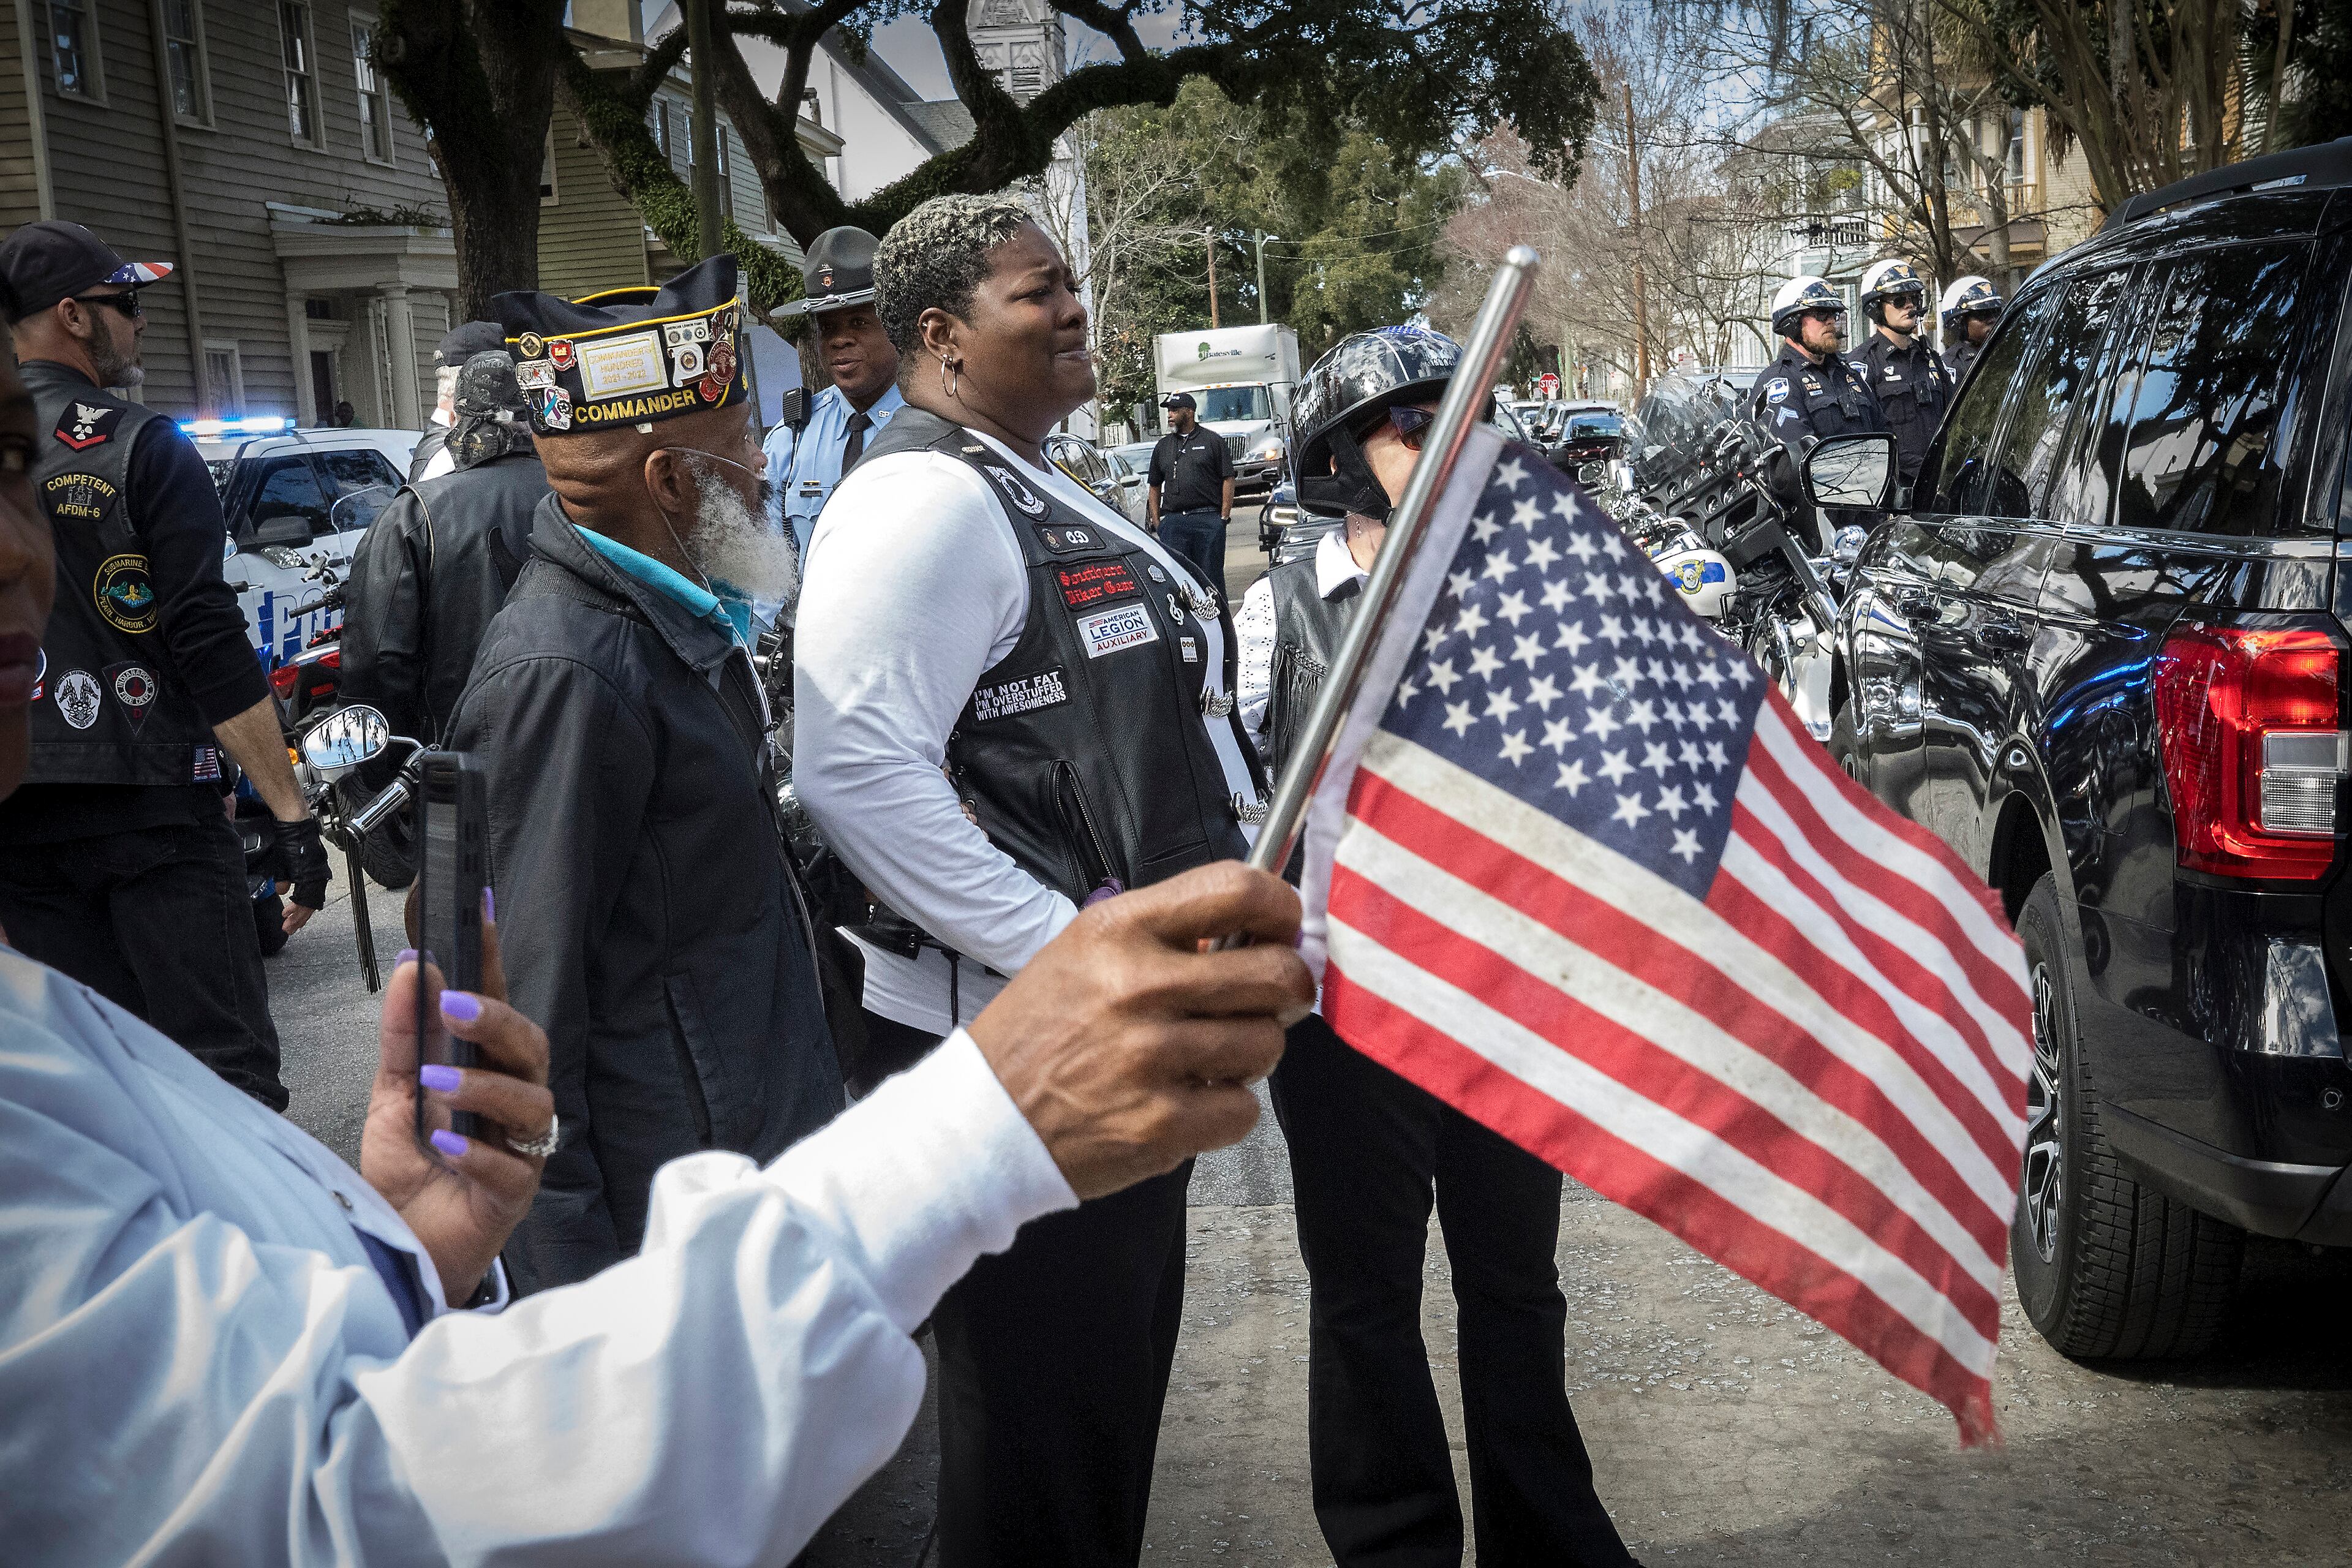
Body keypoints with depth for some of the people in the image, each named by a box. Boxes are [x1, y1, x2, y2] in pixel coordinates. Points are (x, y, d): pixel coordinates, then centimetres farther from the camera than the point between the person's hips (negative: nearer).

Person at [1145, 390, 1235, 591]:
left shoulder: (1212, 441, 5)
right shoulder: (1163, 446, 17)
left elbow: (1228, 480, 2)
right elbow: (1154, 487, 19)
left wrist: (1224, 516, -6)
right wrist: (1156, 521, 9)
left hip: (1208, 520, -3)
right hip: (1172, 521, 3)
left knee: (1211, 575, 1)